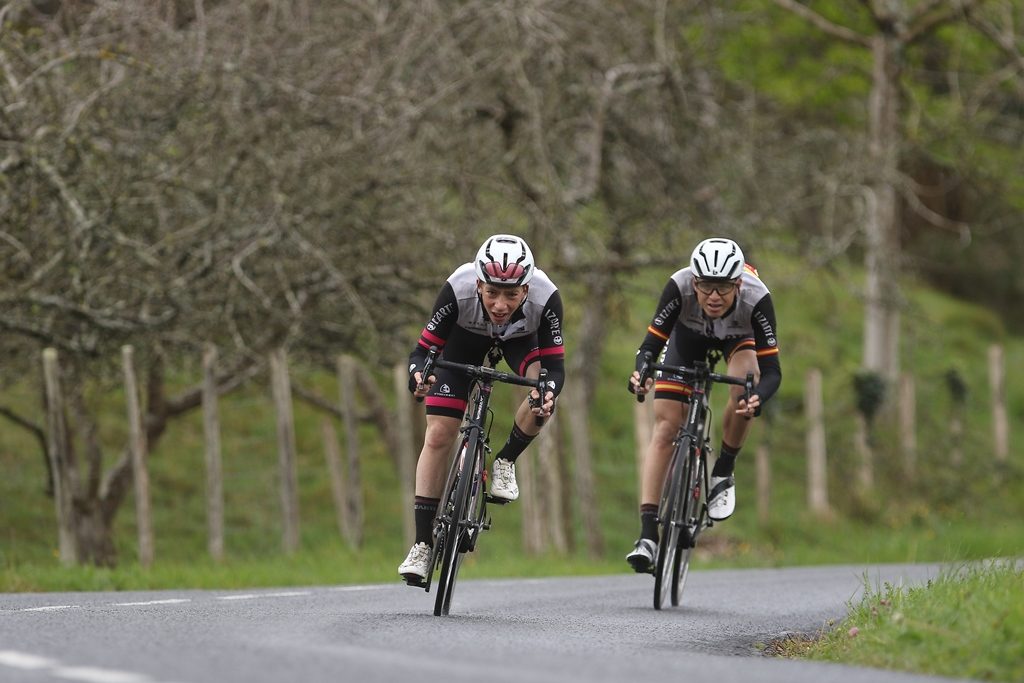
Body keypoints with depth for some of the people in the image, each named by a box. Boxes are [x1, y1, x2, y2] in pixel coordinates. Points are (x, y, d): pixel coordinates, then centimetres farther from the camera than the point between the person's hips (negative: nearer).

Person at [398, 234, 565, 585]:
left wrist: (547, 392, -55)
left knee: (544, 393, -31)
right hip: (466, 336, 0)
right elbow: (423, 349, -32)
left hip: (520, 338, 0)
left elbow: (554, 364, -33)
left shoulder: (545, 298, -39)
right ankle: (422, 545, -1)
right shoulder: (458, 290, -40)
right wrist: (417, 377, -54)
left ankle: (505, 462, -4)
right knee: (439, 435, -9)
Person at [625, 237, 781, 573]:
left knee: (744, 386, -33)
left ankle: (723, 473, -7)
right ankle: (647, 536, -13)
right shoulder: (679, 287, -39)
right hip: (689, 334, 0)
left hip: (738, 336, 0)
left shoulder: (756, 297, -40)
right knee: (664, 428, -12)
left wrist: (758, 398, -59)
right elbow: (651, 344, -35)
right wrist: (640, 373, -57)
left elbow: (771, 370, -38)